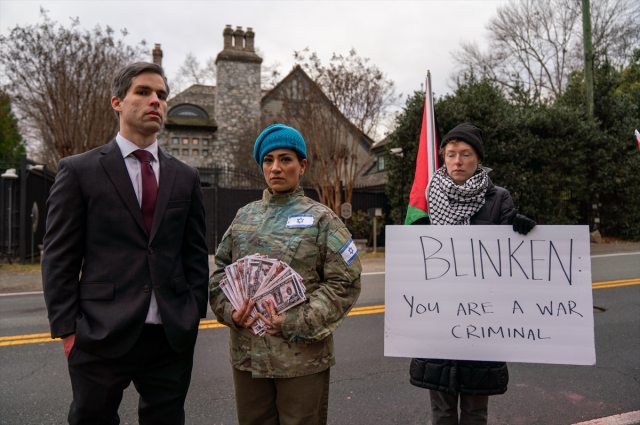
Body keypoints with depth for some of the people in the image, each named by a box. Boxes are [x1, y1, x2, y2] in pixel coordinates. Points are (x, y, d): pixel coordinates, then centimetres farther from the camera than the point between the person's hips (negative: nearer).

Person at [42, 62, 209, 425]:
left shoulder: (185, 177, 10)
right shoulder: (79, 170, 1)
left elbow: (196, 255, 11)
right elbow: (59, 258, -1)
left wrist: (194, 316, 5)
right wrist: (67, 329, -6)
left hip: (172, 338, 3)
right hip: (102, 337, -2)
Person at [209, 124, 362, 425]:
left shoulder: (321, 219, -2)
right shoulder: (245, 216, 11)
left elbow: (345, 282, -8)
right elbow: (221, 270, 13)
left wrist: (298, 322, -16)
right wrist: (229, 310, -5)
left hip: (302, 358, -3)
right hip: (247, 354, 4)